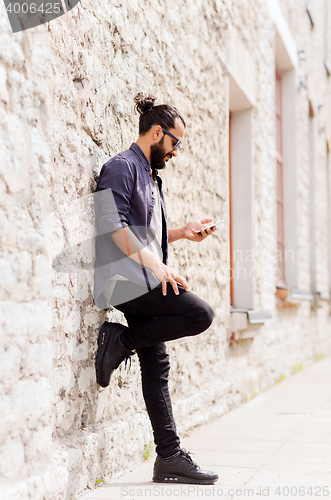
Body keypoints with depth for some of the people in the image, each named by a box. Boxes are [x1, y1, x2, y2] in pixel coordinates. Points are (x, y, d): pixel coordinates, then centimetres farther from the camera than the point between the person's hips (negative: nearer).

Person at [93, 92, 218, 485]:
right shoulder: (121, 166, -4)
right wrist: (155, 264, -21)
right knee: (200, 315, -20)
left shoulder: (151, 177, 26)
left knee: (157, 365, 6)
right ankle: (122, 340, -7)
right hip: (129, 279, -10)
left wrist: (183, 232, 18)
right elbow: (113, 226, -16)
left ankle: (169, 457, 10)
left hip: (147, 282, 10)